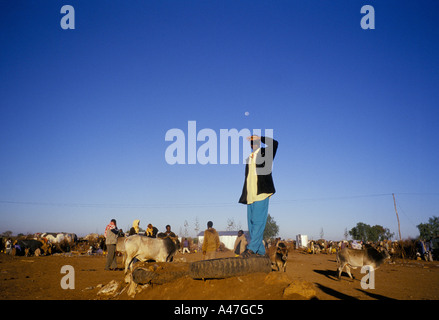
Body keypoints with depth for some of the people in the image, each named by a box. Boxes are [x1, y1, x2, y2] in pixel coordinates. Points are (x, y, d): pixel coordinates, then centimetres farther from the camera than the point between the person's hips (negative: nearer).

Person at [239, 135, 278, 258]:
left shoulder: (265, 153, 5)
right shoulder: (249, 158, 22)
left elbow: (274, 143, -15)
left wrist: (258, 138, -5)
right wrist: (244, 196, 15)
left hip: (261, 193, -6)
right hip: (250, 195, 7)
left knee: (258, 221, -13)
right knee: (251, 223, 3)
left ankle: (252, 248, -16)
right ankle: (260, 251, 7)